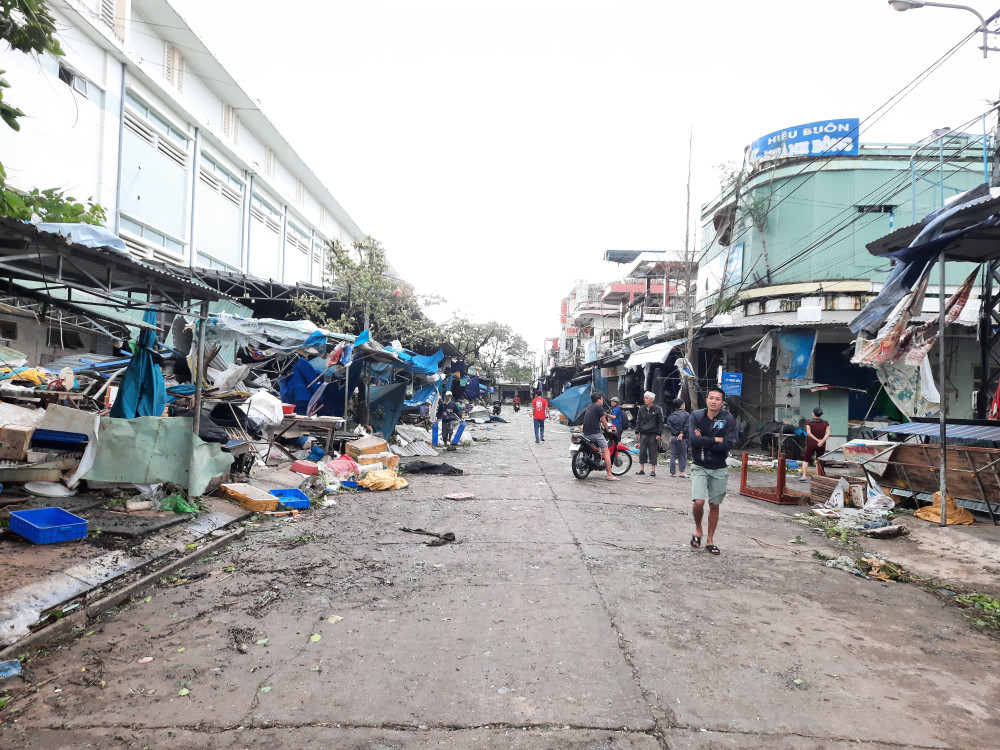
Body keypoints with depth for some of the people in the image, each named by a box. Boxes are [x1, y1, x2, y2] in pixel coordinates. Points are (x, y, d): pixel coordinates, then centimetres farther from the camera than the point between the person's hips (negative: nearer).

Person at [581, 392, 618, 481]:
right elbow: (604, 422, 2)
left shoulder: (589, 407, 19)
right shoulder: (599, 407, -4)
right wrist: (608, 429, 18)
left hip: (586, 433, 8)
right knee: (607, 452, -6)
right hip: (595, 433, -8)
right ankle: (609, 474, -12)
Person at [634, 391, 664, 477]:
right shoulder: (641, 409, 9)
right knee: (642, 451, 3)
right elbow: (638, 421, 14)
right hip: (643, 434, 3)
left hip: (653, 434, -3)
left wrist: (658, 434, -6)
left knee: (653, 452, 2)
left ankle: (653, 469, 9)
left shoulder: (657, 409, -1)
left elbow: (660, 422, 1)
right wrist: (637, 432, 7)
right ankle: (642, 469, 11)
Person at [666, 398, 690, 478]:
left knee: (673, 455, 9)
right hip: (682, 438, -2)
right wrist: (682, 433, -12)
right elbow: (687, 426, -15)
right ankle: (682, 472, 5)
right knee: (682, 455, 8)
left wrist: (675, 433, -9)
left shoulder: (672, 415, 4)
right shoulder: (687, 415, -4)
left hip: (673, 437, 2)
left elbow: (668, 426, -7)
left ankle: (673, 472, 10)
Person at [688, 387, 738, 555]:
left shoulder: (728, 419, -7)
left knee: (714, 506, 9)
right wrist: (715, 440, -17)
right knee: (698, 502, -14)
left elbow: (728, 445, -18)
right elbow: (694, 440, -19)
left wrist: (704, 441, -17)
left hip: (719, 469, 1)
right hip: (700, 467, -1)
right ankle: (698, 529, 15)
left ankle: (710, 540, 25)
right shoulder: (696, 416, -6)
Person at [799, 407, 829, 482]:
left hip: (812, 444, -3)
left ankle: (804, 476, -4)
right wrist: (822, 441, -16)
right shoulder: (826, 423, 3)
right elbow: (828, 433, -8)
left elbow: (809, 433, -15)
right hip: (822, 445, 3)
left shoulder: (809, 422, -6)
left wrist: (817, 440, -13)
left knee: (806, 460, 7)